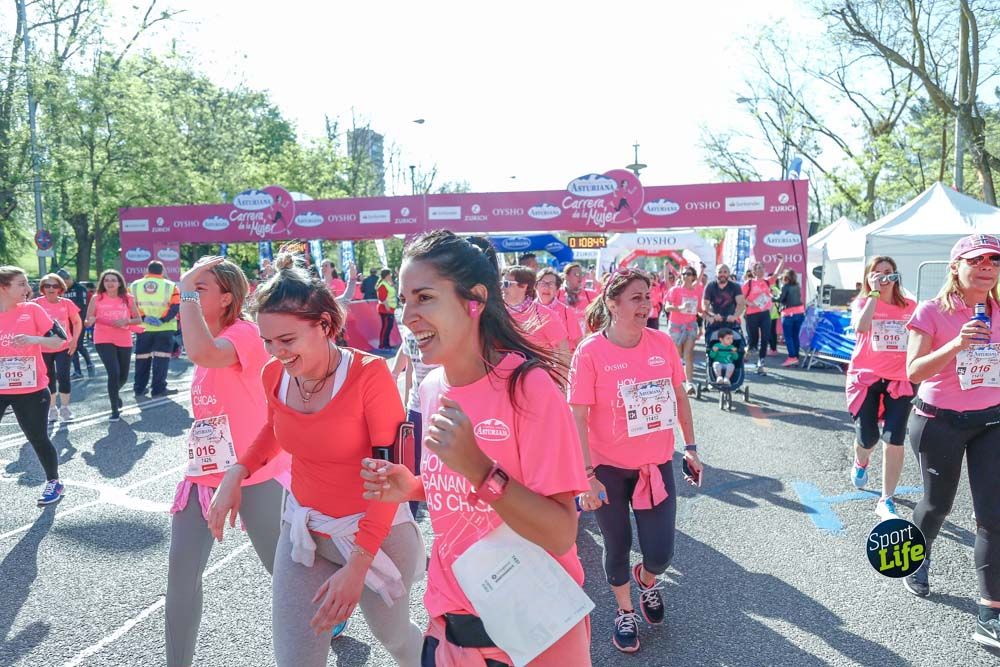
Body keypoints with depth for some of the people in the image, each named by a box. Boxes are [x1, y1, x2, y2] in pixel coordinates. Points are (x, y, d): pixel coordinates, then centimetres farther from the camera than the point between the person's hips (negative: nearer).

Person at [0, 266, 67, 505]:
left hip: (31, 390, -2)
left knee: (38, 439, 8)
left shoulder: (32, 310, -5)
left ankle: (54, 483, 27)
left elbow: (58, 341, -6)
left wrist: (34, 339, -22)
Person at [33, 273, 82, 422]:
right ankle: (52, 408, 25)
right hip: (44, 348, 0)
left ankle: (65, 408, 8)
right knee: (49, 378, 11)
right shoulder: (37, 303, -9)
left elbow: (77, 322, 6)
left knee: (63, 376, -8)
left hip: (64, 347, 0)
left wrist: (74, 340, -3)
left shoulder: (67, 303, -5)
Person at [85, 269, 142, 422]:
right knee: (114, 372, -17)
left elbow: (138, 319, 5)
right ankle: (115, 410, -5)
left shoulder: (127, 299, 0)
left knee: (123, 376, 12)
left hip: (124, 341, 3)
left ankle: (114, 394, 48)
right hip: (103, 340, -3)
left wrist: (126, 321, -15)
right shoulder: (97, 298, -2)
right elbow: (87, 321, 0)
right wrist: (90, 321, -24)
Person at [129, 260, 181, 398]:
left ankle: (139, 389, 17)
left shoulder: (134, 286, 5)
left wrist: (143, 318, -9)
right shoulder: (170, 286, -1)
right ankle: (158, 389, -5)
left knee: (142, 358, 12)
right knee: (161, 358, -1)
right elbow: (175, 307, -10)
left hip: (143, 328, 3)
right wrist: (162, 320, -15)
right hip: (165, 329, -3)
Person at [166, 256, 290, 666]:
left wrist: (186, 292, -30)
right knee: (181, 574, 4)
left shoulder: (244, 332, -18)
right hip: (204, 471, 8)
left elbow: (203, 354, -41)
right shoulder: (208, 338, 10)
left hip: (254, 474, -7)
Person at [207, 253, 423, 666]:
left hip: (376, 532, -4)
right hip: (302, 530, 4)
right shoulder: (274, 376, -7)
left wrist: (357, 565, -24)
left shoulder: (369, 374, -24)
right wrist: (237, 472, -1)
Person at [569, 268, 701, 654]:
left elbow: (680, 396, 8)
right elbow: (577, 416, -15)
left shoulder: (663, 343, -5)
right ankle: (625, 611, 41)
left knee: (660, 554, 2)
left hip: (657, 463, 3)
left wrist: (690, 447, 10)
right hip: (609, 468, -2)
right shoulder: (590, 351, -16)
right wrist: (586, 474, -17)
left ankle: (647, 580, 40)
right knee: (618, 547, 14)